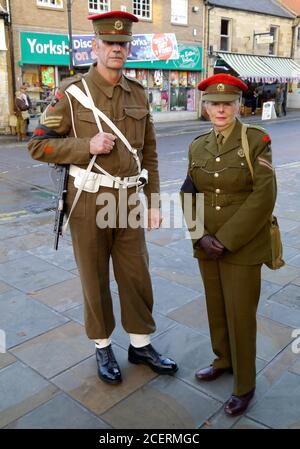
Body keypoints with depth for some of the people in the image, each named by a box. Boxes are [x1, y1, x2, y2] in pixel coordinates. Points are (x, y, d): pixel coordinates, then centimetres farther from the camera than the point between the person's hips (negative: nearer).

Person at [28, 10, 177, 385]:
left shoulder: (138, 94, 7)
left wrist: (154, 203, 6)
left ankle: (141, 345, 31)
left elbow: (149, 153, 10)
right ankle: (103, 347, 30)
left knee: (137, 277, 11)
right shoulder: (72, 93, -7)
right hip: (89, 201, -4)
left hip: (129, 201, 4)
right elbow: (39, 146, -6)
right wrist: (87, 146, -21)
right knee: (95, 279, 10)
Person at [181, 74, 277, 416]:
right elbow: (190, 195, 5)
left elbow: (263, 197, -16)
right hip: (207, 245, 5)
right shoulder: (198, 146, 4)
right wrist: (201, 236, -10)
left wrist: (226, 239, -18)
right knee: (216, 308, 19)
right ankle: (224, 360, 43)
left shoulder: (256, 141, -10)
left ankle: (244, 385, 25)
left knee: (240, 316, 5)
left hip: (242, 247, -4)